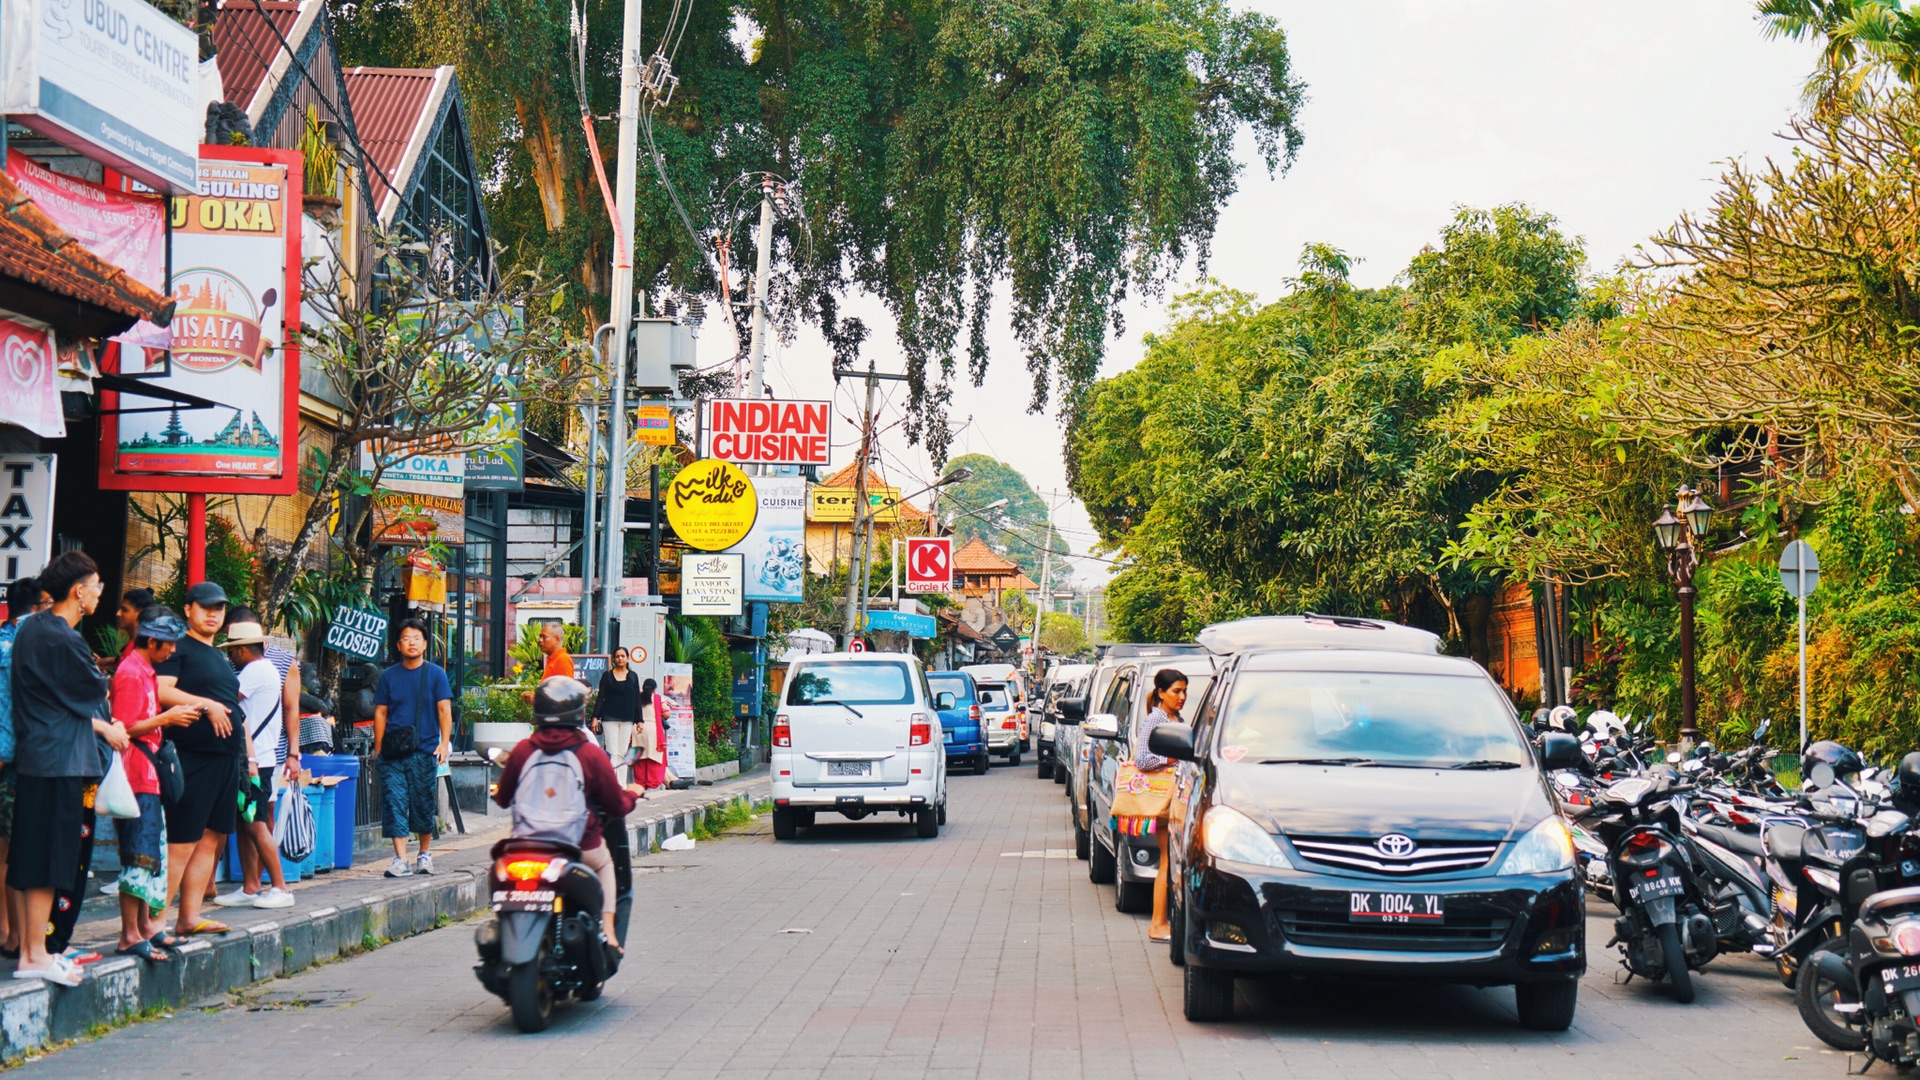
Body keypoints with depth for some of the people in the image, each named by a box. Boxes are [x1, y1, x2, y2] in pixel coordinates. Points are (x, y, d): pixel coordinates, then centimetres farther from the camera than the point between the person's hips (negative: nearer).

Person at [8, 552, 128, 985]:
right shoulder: (65, 641, -18)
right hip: (61, 759, -10)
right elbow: (96, 693, -6)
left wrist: (100, 726, 18)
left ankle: (30, 947, 19)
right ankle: (35, 956, -1)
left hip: (34, 753, 10)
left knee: (32, 860, 13)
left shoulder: (31, 630, 13)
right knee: (50, 858, -5)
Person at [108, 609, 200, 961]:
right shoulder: (131, 674, -14)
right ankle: (130, 936, -6)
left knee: (152, 853, 14)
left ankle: (146, 927, 20)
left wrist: (171, 717, 13)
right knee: (139, 856, -9)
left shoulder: (143, 671, 16)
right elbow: (124, 728, -19)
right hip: (135, 776, -10)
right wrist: (166, 718, -17)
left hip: (148, 775, 10)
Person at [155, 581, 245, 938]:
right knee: (182, 842, -11)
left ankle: (189, 917, 13)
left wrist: (248, 754, 21)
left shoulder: (221, 658, 23)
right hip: (193, 758, -9)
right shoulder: (179, 649, -3)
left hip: (227, 758, 9)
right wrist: (207, 705, -19)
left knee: (212, 838, 8)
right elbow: (160, 691, -19)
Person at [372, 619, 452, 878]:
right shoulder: (389, 676, 9)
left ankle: (424, 854, 24)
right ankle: (401, 860, -8)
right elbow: (380, 713, 12)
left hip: (424, 751, -1)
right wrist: (378, 748, 6)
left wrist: (444, 742, -10)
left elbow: (444, 710, 1)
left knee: (423, 805, 6)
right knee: (394, 803, -7)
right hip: (394, 752, 1)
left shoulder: (436, 674, 4)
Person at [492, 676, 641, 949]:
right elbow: (617, 807, -1)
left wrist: (497, 791, 31)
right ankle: (607, 931, 16)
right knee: (604, 864, 30)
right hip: (581, 849, -1)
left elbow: (503, 798, 7)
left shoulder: (522, 750, -6)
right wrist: (631, 793, 22)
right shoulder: (592, 755, -11)